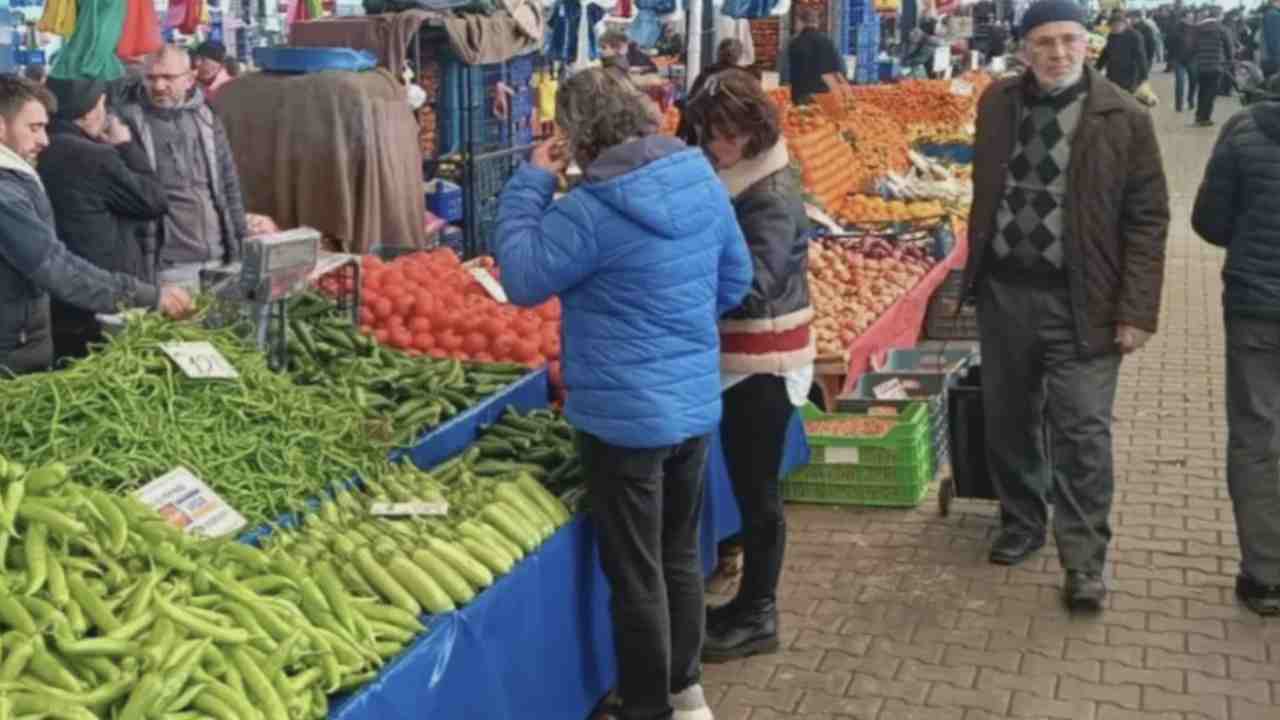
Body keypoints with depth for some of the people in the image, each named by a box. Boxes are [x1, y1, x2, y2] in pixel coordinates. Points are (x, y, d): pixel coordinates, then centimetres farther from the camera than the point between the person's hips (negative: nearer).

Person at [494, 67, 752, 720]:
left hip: (625, 417, -7)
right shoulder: (702, 179, 1)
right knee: (680, 555, 21)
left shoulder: (590, 211, -21)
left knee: (636, 574, 6)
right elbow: (735, 280, 11)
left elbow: (521, 278, -9)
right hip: (697, 403, 7)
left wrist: (531, 182, -5)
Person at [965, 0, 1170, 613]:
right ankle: (1021, 523, 34)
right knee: (1008, 422, 15)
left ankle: (1084, 563, 7)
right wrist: (975, 275, 13)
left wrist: (1136, 310, -12)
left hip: (1079, 301, -4)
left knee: (1082, 433, -2)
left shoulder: (1123, 118, -8)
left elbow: (1147, 219, -7)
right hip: (1002, 291, 4)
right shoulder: (997, 103, 4)